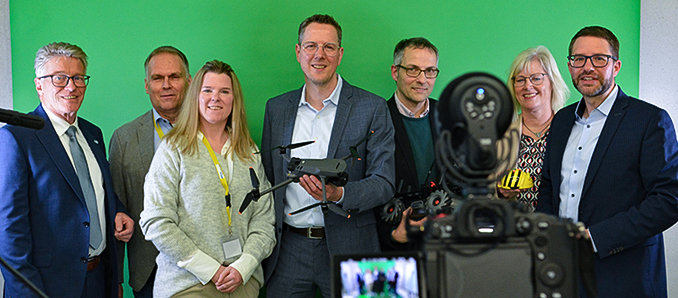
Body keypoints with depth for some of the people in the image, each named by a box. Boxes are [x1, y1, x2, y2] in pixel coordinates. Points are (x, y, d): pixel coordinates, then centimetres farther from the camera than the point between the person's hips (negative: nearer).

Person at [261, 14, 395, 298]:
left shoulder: (372, 108, -3)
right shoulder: (276, 108, 9)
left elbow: (384, 183, -6)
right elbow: (267, 180, 13)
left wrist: (340, 194, -25)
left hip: (347, 250, -3)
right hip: (288, 248, 3)